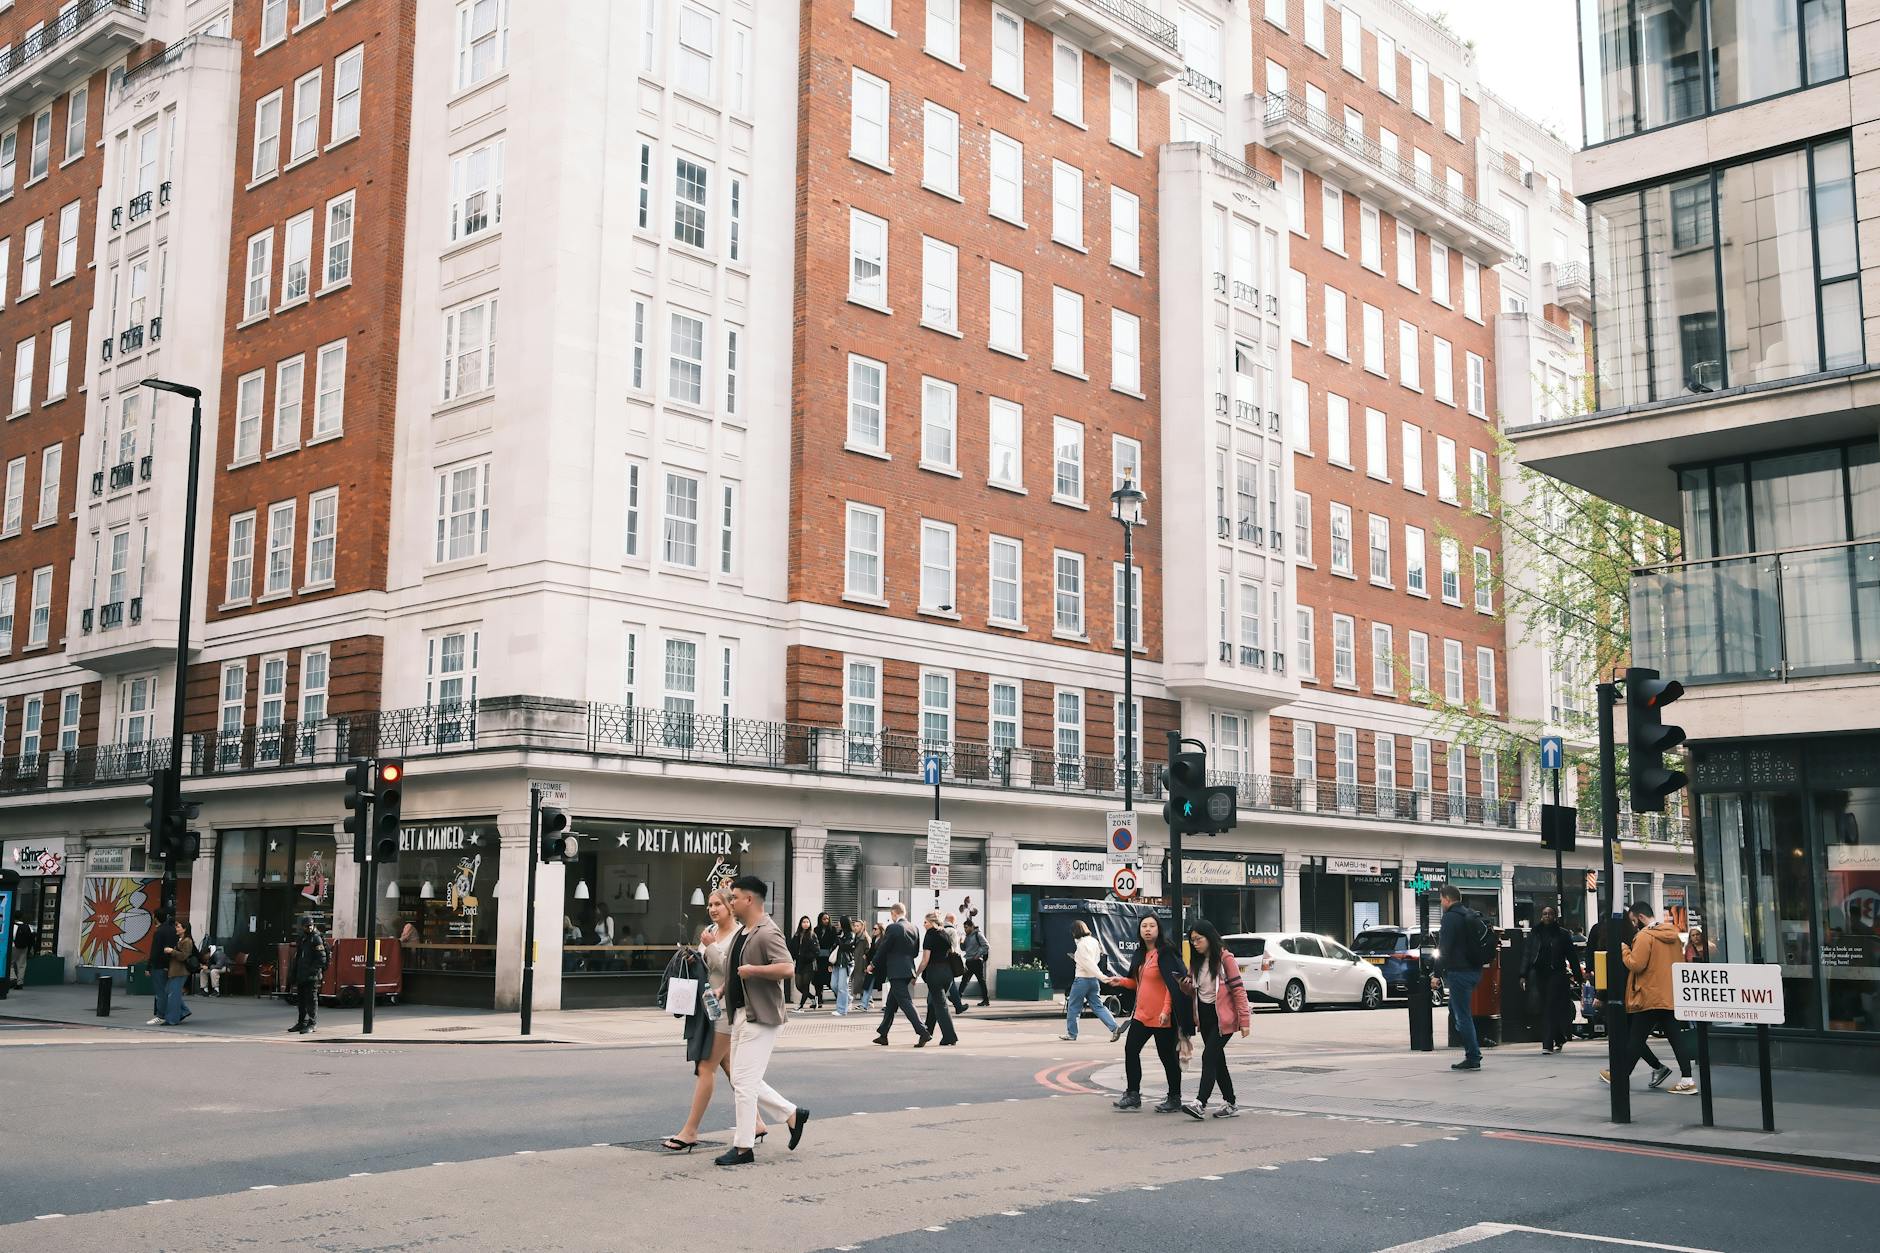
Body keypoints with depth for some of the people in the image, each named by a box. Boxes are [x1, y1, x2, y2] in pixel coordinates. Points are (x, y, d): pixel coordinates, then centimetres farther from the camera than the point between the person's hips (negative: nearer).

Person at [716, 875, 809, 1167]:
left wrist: (752, 970, -23)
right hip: (741, 1014, 10)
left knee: (743, 1080, -7)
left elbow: (787, 968, -28)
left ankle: (743, 1148, 2)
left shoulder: (768, 934, -16)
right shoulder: (742, 933, 14)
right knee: (742, 1080, 12)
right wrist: (722, 989, 14)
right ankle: (793, 1114, 23)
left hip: (760, 1018, -10)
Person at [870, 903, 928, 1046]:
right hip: (908, 969, 8)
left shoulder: (892, 928, -13)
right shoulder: (913, 928, 8)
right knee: (891, 1003, 16)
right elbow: (916, 952, 12)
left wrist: (872, 964, 6)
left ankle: (921, 1032, -19)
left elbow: (882, 949, -8)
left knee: (905, 1002, -9)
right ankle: (882, 1034, 23)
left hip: (896, 971, -8)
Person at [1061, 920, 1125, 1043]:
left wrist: (1102, 976, -29)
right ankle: (1115, 1027, -6)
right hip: (1093, 979, 8)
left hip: (1082, 979, -8)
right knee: (1098, 1006, 8)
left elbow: (1089, 963, -22)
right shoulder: (1094, 941, 8)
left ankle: (1071, 1033, 15)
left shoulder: (1081, 944, -16)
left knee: (1073, 1006, 7)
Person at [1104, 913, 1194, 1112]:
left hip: (1162, 1017, -8)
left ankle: (1174, 1098, 15)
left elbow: (1173, 983, -18)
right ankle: (1133, 1095, 16)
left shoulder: (1165, 953, -13)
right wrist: (1122, 981, 6)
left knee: (1167, 1056, 2)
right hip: (1142, 1014, 8)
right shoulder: (1140, 954, 13)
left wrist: (1166, 1010, -24)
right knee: (1131, 1050, 7)